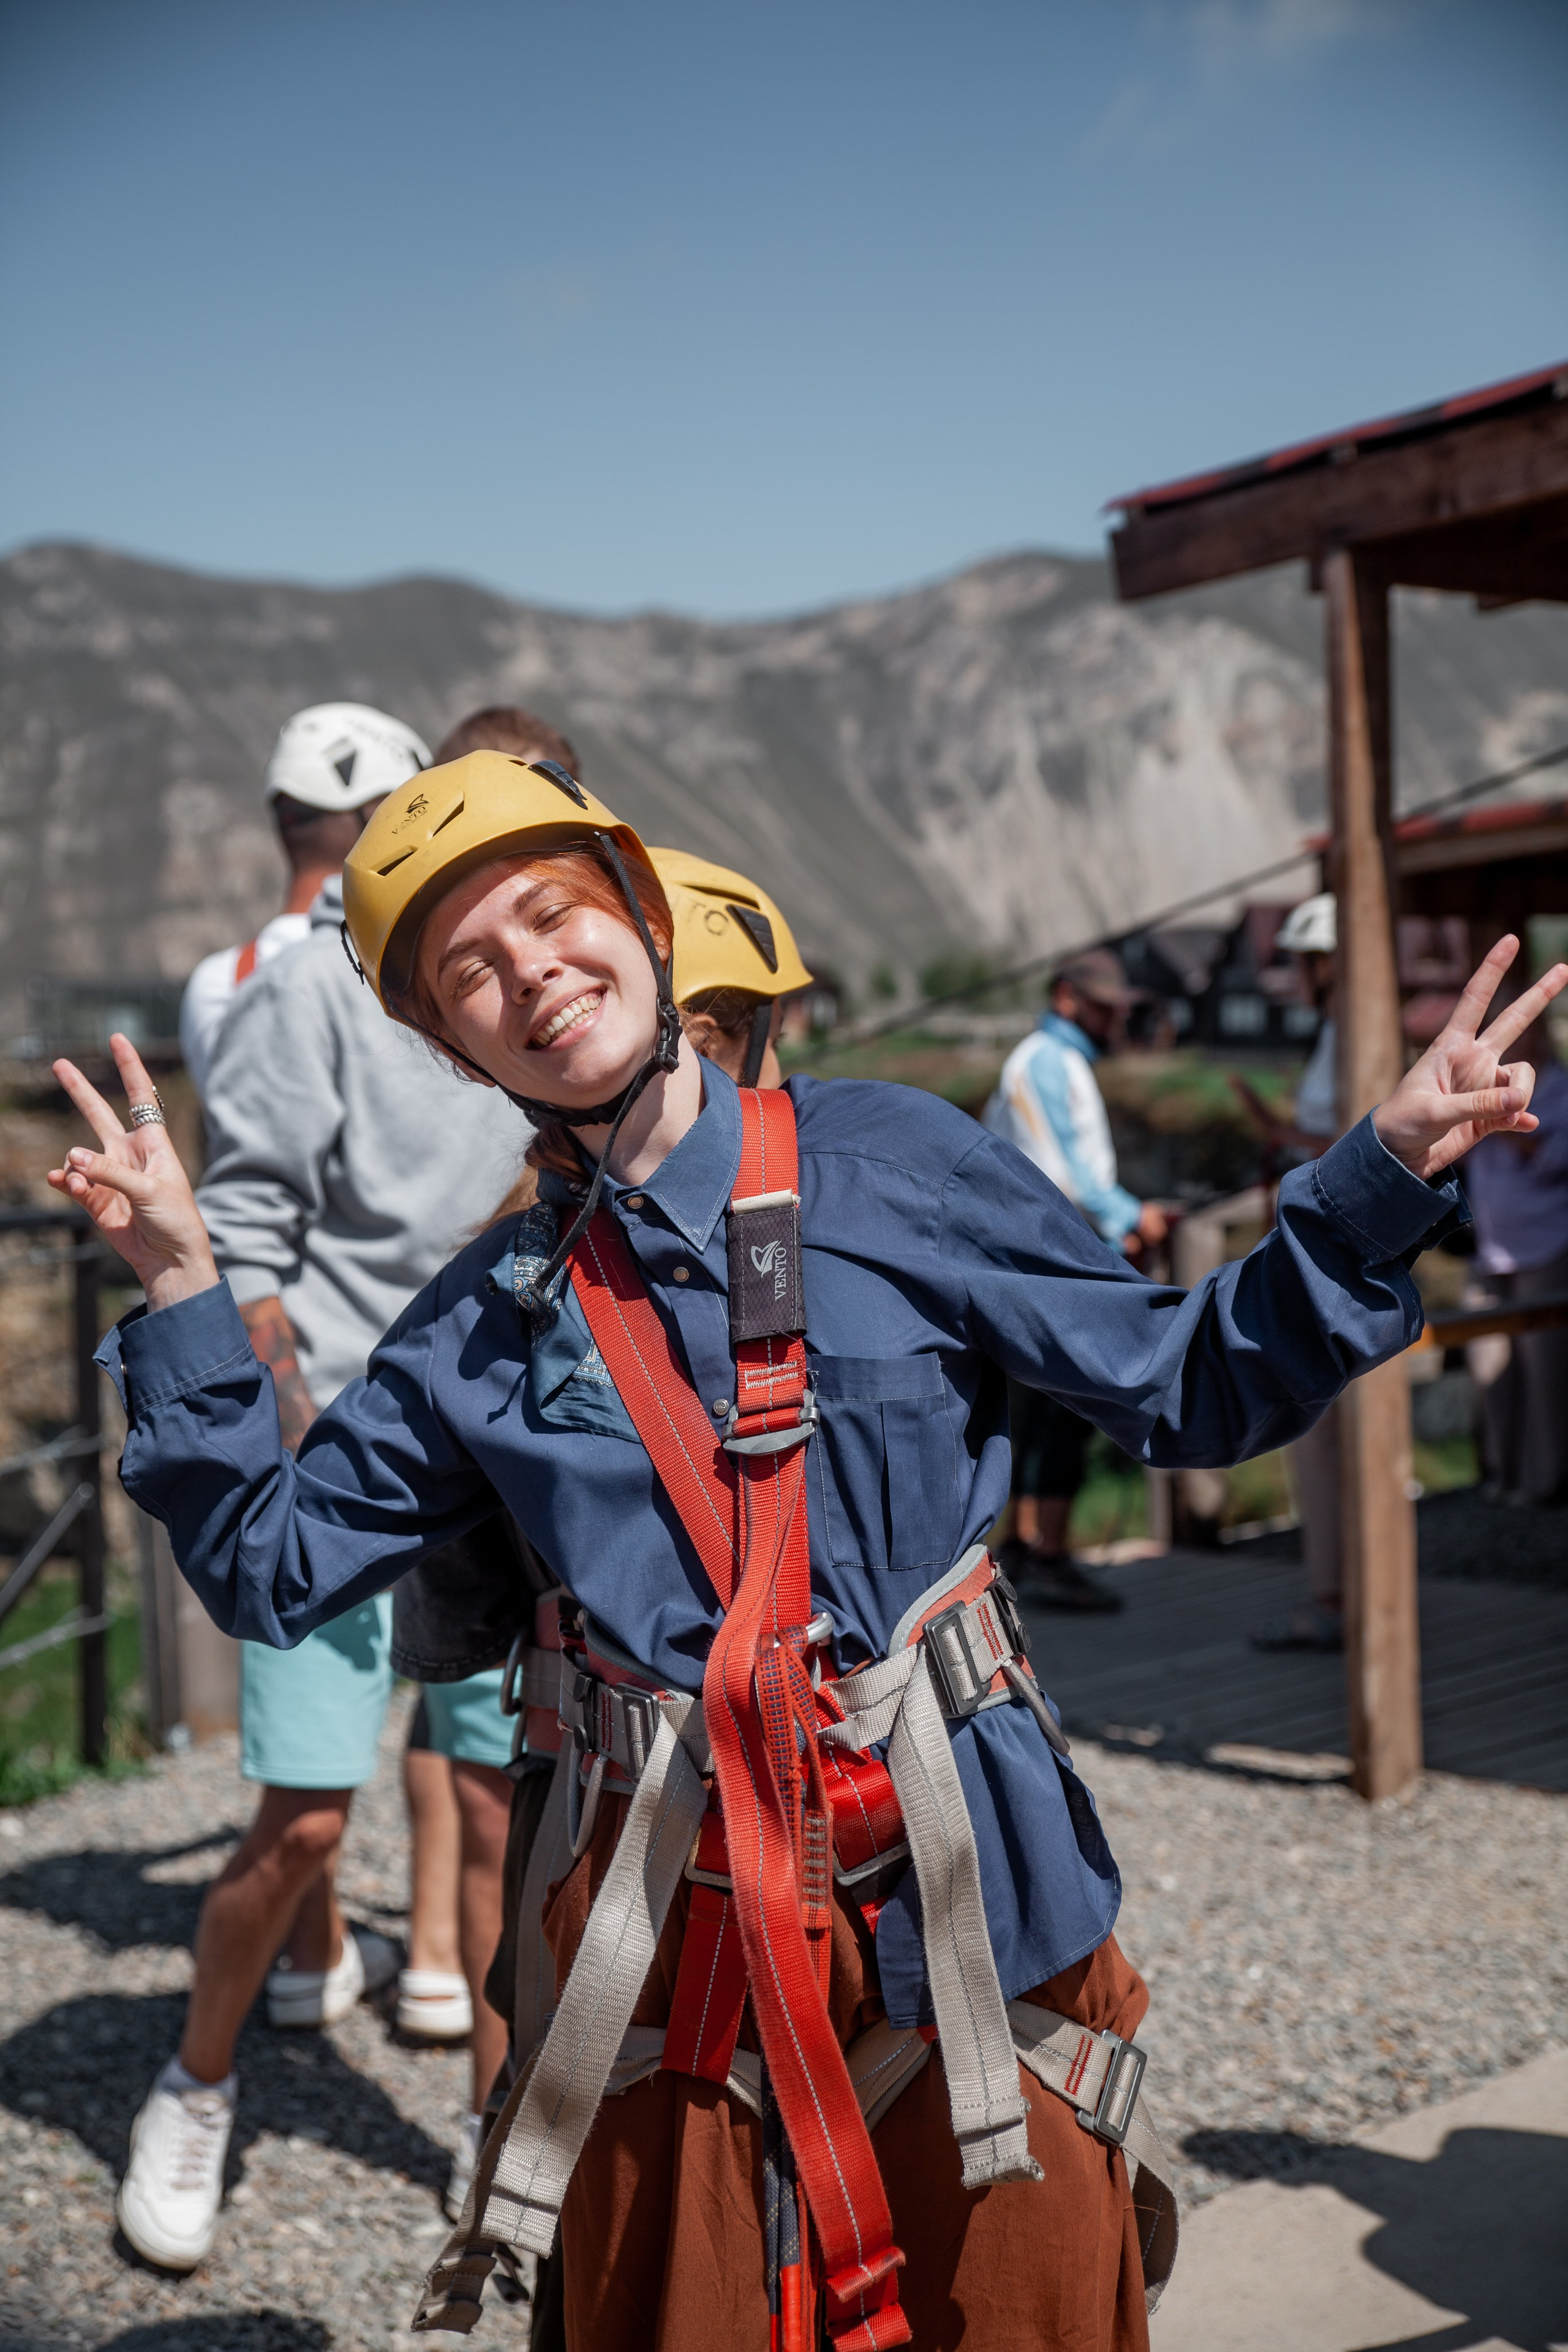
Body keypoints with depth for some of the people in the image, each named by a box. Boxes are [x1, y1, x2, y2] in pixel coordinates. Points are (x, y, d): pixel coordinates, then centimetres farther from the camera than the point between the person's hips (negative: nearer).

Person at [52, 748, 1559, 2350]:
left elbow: (1186, 1385, 2)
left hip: (961, 1880, -1)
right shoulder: (484, 1322, 6)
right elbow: (265, 1563, 11)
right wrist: (182, 1292, 3)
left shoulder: (885, 1162, -1)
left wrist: (1385, 1171, -8)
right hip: (669, 1906, 2)